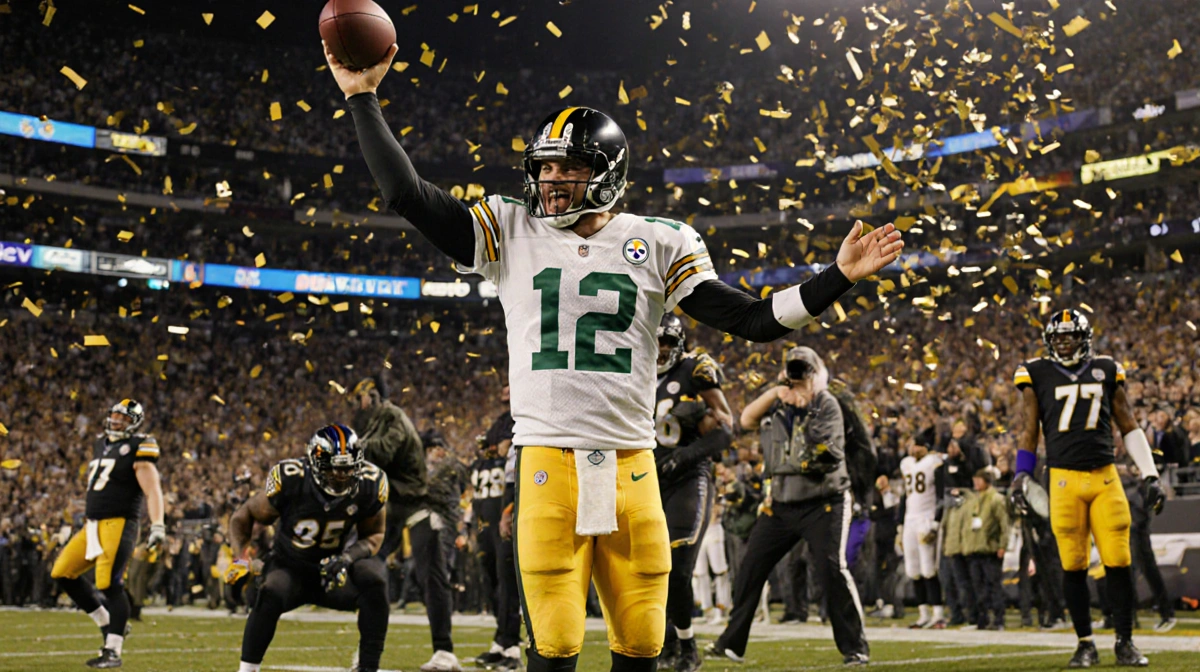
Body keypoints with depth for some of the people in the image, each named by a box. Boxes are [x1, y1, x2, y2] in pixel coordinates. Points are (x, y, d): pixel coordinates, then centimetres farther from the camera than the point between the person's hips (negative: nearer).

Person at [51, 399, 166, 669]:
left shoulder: (137, 448, -7)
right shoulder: (101, 444, 17)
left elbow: (152, 490, -15)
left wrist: (158, 526, -25)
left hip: (119, 524, -9)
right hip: (93, 524, 9)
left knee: (110, 584, -13)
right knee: (62, 574, 8)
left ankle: (112, 651, -4)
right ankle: (109, 624, 17)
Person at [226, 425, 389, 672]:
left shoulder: (370, 485, -16)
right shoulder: (289, 482, -21)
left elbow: (374, 534, -1)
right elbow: (244, 516, -6)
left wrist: (347, 557, -21)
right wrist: (240, 558, -21)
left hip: (334, 569, 2)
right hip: (290, 566, -2)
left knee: (374, 581, -28)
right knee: (271, 594, -35)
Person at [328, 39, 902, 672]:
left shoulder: (657, 244, 7)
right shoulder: (510, 233, 6)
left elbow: (753, 320, 6)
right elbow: (407, 194, 2)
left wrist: (839, 275, -2)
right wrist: (363, 99, 0)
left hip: (631, 467, 1)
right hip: (549, 462, -1)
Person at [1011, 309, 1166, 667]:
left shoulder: (1106, 371, 10)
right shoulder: (1037, 375, 6)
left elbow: (1129, 427, 14)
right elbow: (1030, 431, 10)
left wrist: (1151, 476, 10)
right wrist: (1021, 476, 0)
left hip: (1105, 477, 1)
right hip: (1065, 479, -1)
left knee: (1118, 562, -3)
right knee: (1073, 566, 0)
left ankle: (1125, 642, 9)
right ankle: (1085, 644, 12)